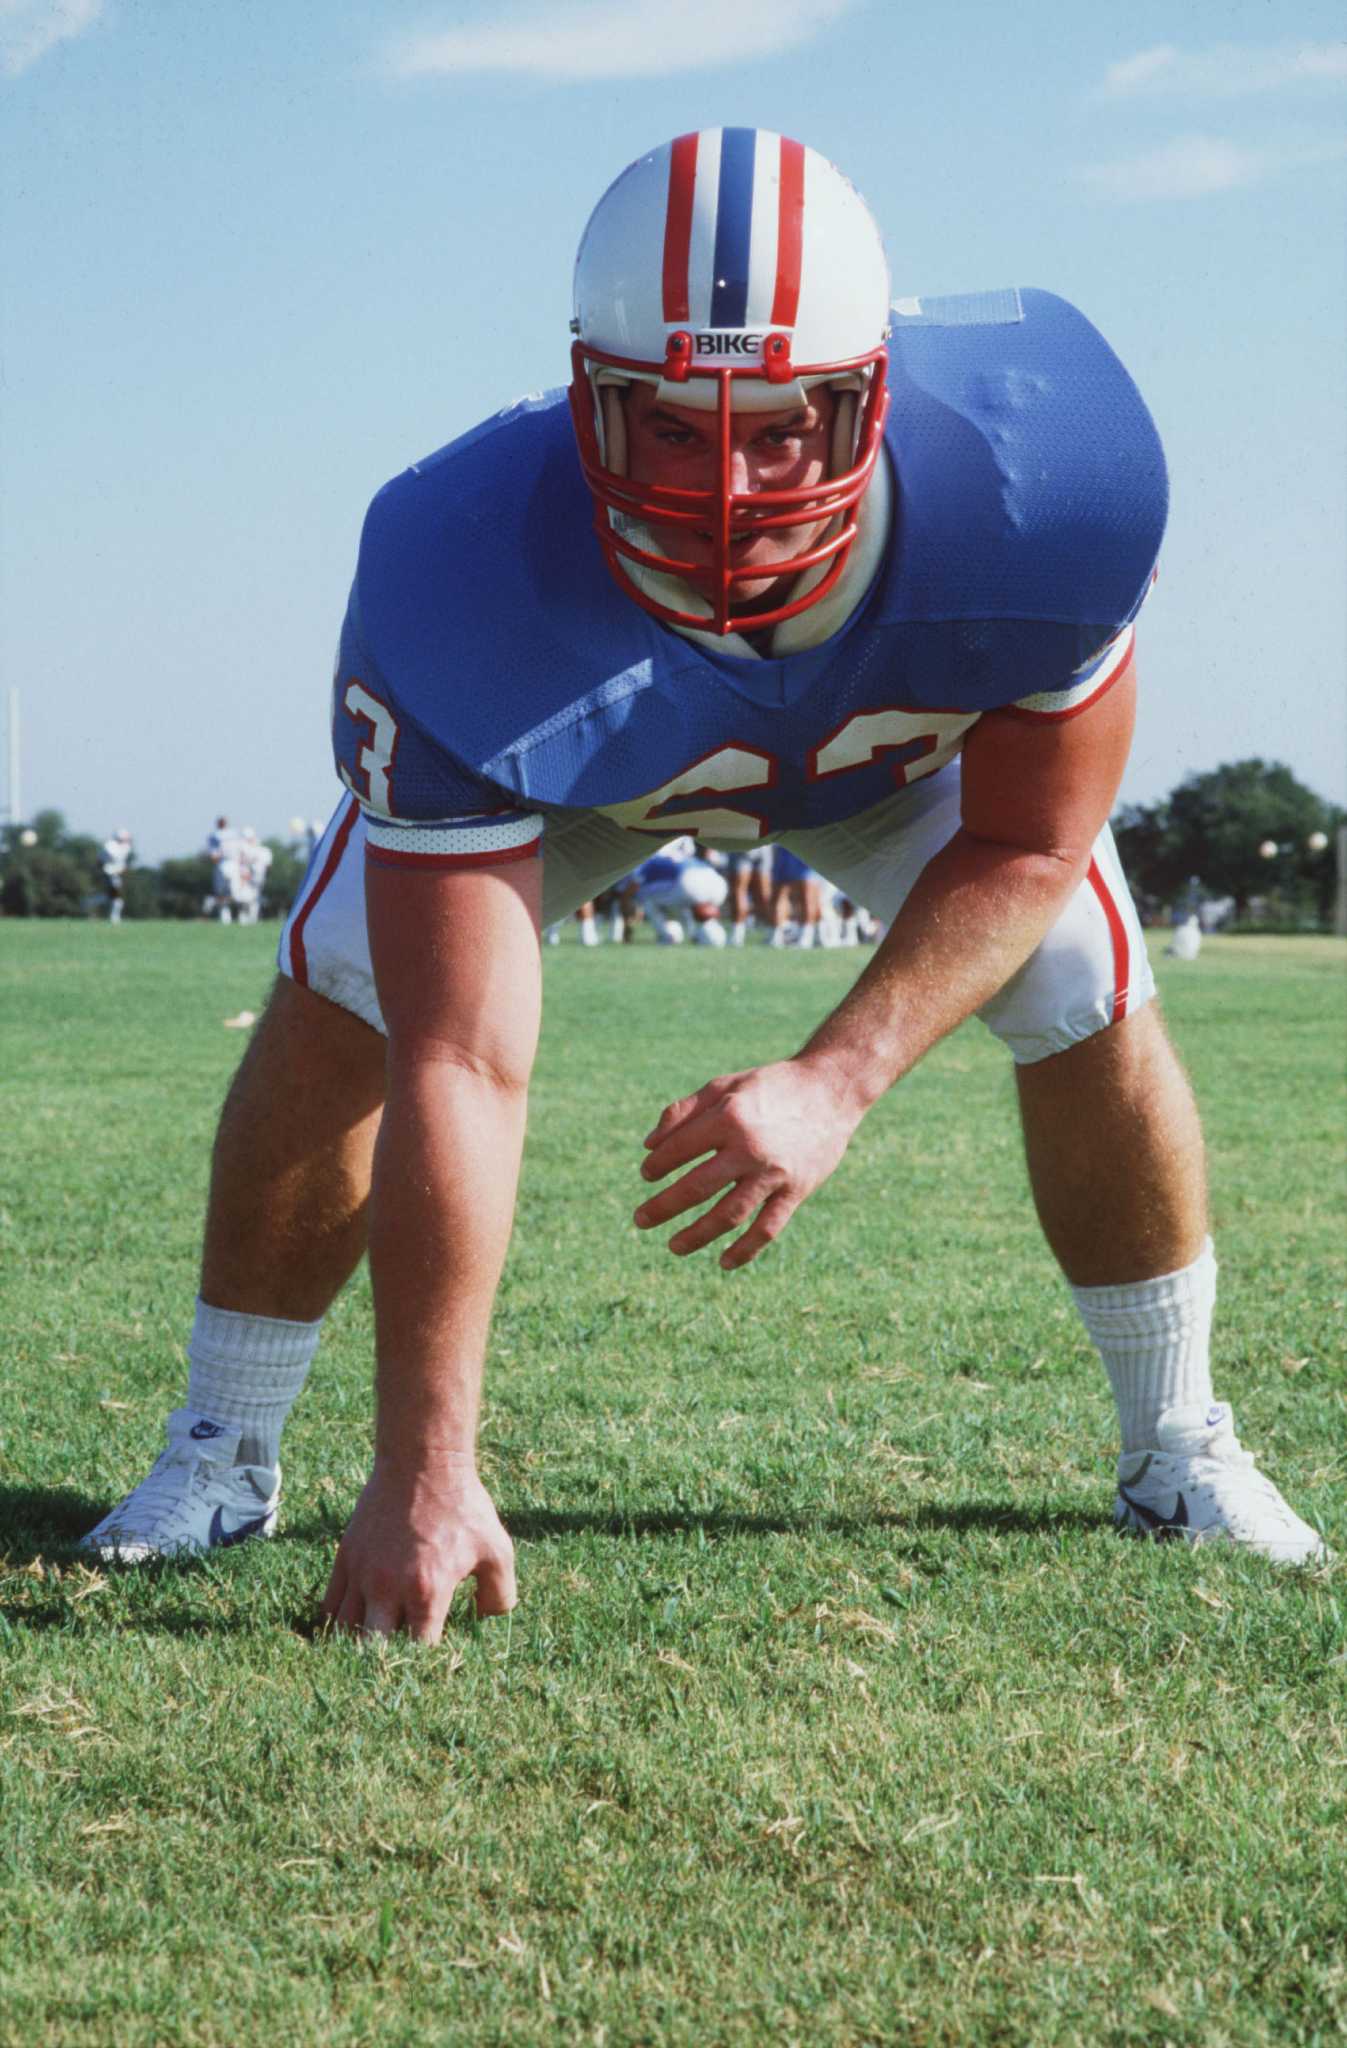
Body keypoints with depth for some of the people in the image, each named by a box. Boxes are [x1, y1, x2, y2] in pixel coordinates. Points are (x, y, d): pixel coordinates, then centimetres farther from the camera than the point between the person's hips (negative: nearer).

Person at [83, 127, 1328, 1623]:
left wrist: (833, 1084, -38)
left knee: (1088, 1006, -11)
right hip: (557, 730, -1)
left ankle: (1175, 1454, 14)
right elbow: (458, 1068, -47)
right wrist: (425, 1474, -49)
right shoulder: (463, 599, -46)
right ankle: (221, 1454, 6)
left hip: (914, 724, 2)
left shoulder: (1040, 481, -42)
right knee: (342, 1002, -16)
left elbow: (1029, 840, -23)